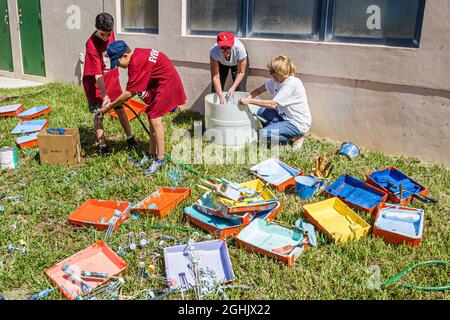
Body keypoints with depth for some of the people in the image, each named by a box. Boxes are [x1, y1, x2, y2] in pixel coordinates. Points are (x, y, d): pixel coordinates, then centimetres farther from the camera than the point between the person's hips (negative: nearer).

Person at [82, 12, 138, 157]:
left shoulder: (110, 34, -9)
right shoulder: (92, 45, -28)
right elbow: (97, 75, -29)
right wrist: (104, 95, -33)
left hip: (112, 79, 6)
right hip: (96, 84, -6)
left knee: (120, 109, 13)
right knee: (99, 114, 2)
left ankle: (130, 138, 24)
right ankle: (102, 145, 11)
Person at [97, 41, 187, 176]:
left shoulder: (136, 63, -24)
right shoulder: (137, 54, 4)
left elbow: (129, 93, -21)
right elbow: (135, 89, 8)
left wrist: (109, 106, -12)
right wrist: (119, 102, 2)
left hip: (167, 83, -10)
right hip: (157, 84, 10)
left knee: (155, 119, -12)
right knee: (151, 118, 12)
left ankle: (160, 159, -5)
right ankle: (152, 155, 21)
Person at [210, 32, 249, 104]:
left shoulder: (239, 48, -41)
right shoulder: (214, 51, -40)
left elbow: (241, 72, -27)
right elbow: (215, 76, -36)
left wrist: (233, 88, -39)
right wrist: (221, 96, -46)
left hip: (238, 63, -1)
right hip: (221, 63, 1)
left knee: (240, 90, -10)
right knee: (216, 88, -5)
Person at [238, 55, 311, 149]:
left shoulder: (291, 84, -25)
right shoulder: (276, 80, 2)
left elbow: (273, 104, -29)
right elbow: (259, 90, 8)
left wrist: (250, 101, -26)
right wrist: (248, 98, -12)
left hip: (298, 124, -9)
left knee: (264, 134, -20)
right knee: (259, 111, 0)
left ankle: (295, 137, -3)